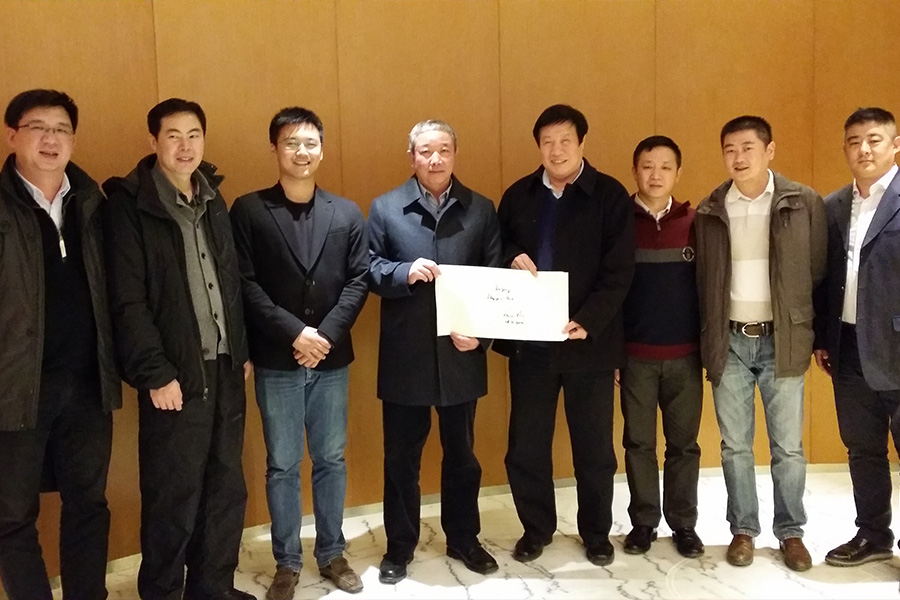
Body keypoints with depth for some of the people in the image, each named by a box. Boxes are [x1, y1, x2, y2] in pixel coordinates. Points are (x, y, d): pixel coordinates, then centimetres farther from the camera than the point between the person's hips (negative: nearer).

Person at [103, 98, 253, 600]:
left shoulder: (213, 199, 12)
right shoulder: (130, 205, -7)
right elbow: (128, 301, -12)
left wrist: (243, 350, 10)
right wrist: (156, 374, -15)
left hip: (225, 369, 6)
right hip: (176, 375, -6)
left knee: (227, 489, 13)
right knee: (173, 500, 4)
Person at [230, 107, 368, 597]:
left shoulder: (347, 214, 5)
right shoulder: (248, 211, -3)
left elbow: (359, 281, 0)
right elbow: (245, 284, -9)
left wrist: (326, 335, -12)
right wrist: (293, 333, -16)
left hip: (332, 359, 2)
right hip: (276, 362, -2)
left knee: (331, 460, 13)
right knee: (282, 466, 8)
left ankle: (332, 553, 28)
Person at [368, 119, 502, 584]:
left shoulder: (481, 210, 4)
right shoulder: (384, 208, 1)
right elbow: (367, 270, 0)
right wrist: (405, 272, -20)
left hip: (461, 354, 1)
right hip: (404, 356, -1)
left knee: (461, 453, 15)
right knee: (401, 456, 10)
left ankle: (463, 539, 33)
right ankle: (399, 546, 27)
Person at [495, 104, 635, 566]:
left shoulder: (610, 196, -3)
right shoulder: (518, 195, 7)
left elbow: (619, 271, -9)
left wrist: (588, 321, -22)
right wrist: (512, 258, -10)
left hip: (589, 339, -2)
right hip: (529, 340, 3)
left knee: (594, 447, 10)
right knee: (526, 445, 9)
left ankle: (596, 533, 29)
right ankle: (536, 529, 29)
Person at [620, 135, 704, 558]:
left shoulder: (695, 223, 1)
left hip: (685, 354, 1)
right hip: (635, 354, -1)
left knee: (684, 443, 9)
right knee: (639, 443, 8)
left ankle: (684, 523, 22)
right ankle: (643, 522, 21)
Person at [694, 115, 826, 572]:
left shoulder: (804, 203, -2)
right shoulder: (709, 211, 3)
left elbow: (819, 272, 1)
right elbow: (701, 280, 7)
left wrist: (815, 333, 1)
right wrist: (707, 341, 5)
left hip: (782, 341, -1)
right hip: (729, 342, 2)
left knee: (788, 446, 6)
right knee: (735, 445, 9)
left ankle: (790, 532, 23)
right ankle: (743, 529, 23)